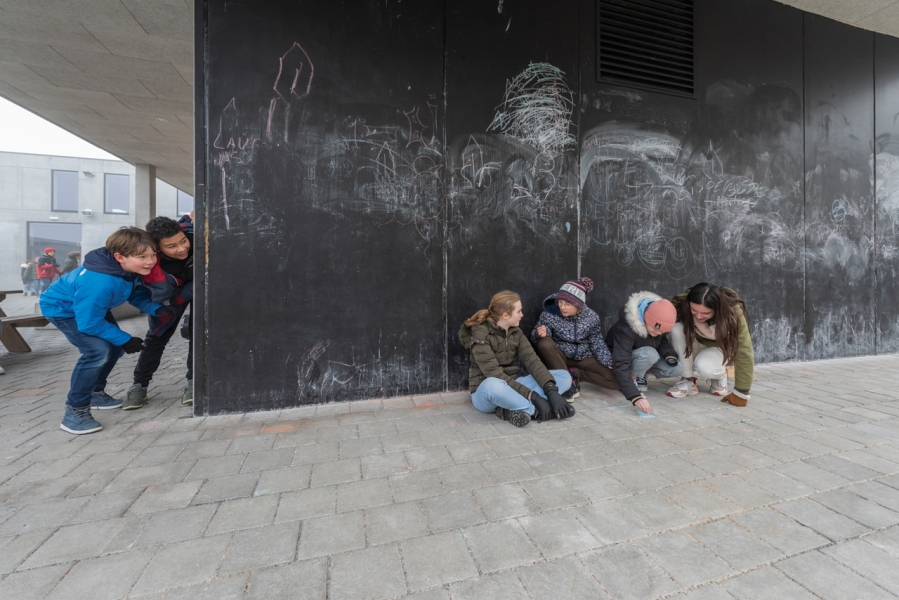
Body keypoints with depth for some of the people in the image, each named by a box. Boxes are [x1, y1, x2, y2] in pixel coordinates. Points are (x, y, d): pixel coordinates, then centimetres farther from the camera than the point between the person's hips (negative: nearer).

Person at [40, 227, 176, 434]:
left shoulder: (133, 269, -21)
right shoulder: (100, 284, -43)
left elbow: (137, 294, -7)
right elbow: (89, 323, -34)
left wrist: (156, 308, -27)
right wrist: (125, 340, -25)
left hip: (92, 305, 8)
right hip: (62, 309, -8)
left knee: (115, 347, 13)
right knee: (98, 351, -25)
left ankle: (95, 392, 34)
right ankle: (75, 411, -9)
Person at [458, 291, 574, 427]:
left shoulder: (516, 332, 3)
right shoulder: (480, 334, -18)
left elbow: (531, 360, -8)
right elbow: (495, 375, -24)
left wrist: (551, 391, -23)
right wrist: (533, 397, -28)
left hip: (511, 386, 7)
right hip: (485, 392, -7)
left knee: (564, 376, -7)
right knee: (493, 385, -44)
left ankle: (515, 409, -24)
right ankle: (535, 410, -20)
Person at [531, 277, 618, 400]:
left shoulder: (592, 318, -13)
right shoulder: (549, 314, -19)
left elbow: (597, 343, -1)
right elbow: (536, 338, -12)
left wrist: (609, 364, -11)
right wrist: (540, 334, -35)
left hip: (584, 358, 2)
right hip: (560, 357, -1)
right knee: (544, 343, -34)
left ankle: (574, 373, -1)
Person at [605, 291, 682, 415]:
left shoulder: (659, 323, -18)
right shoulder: (625, 329, -38)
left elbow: (662, 341, 3)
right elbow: (620, 366, -43)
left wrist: (670, 354, -21)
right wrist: (636, 397, -53)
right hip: (619, 357, -6)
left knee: (677, 369, -15)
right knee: (649, 354, -35)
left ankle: (641, 374, 7)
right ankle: (632, 379, -11)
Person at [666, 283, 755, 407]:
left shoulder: (734, 314, -33)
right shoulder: (682, 305, -32)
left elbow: (744, 353, -31)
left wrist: (740, 394, -29)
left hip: (722, 347, -2)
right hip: (696, 344, 2)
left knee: (704, 367, -35)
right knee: (677, 329, -33)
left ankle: (719, 375, 4)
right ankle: (688, 380, -15)